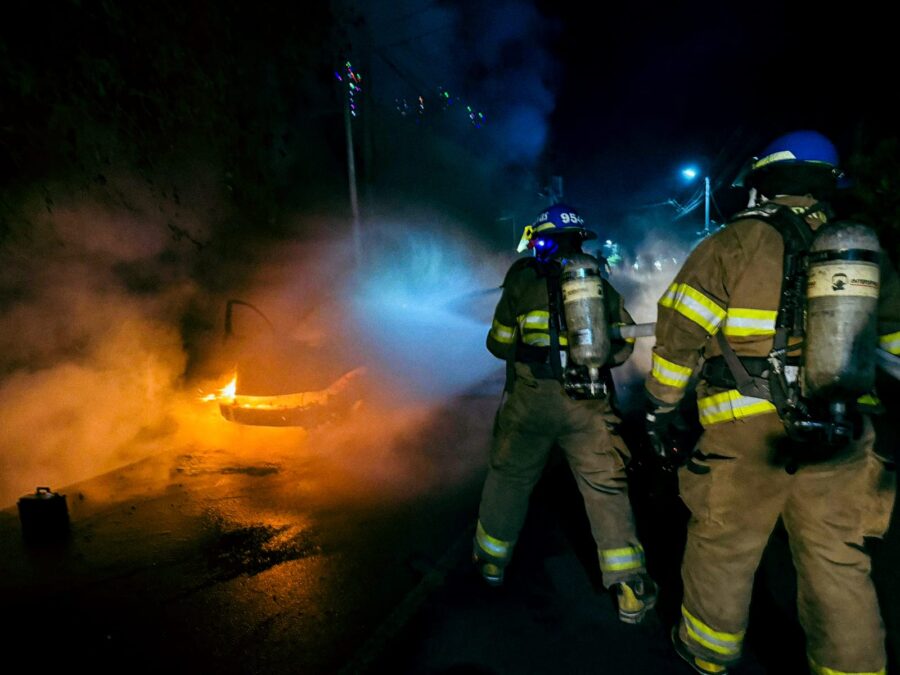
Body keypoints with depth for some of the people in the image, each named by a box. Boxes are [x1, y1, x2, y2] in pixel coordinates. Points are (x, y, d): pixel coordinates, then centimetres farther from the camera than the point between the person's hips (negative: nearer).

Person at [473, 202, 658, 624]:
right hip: (591, 404, 2)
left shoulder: (524, 278, -1)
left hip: (532, 399, -2)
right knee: (607, 487, 9)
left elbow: (499, 344, 5)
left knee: (509, 478, 16)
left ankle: (491, 559, 35)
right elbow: (624, 342, 8)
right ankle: (631, 590, 12)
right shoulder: (599, 280, 8)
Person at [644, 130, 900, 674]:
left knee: (722, 548, 14)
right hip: (842, 441, 5)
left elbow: (679, 333, -9)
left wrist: (662, 407, 1)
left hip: (747, 436, -4)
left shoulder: (733, 245, -7)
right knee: (839, 567, 17)